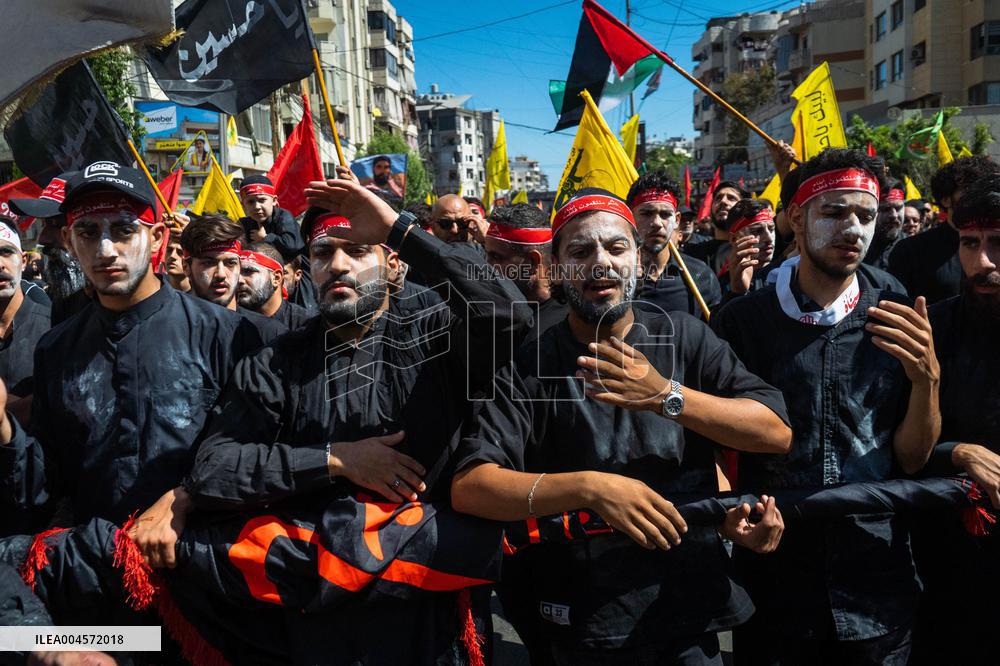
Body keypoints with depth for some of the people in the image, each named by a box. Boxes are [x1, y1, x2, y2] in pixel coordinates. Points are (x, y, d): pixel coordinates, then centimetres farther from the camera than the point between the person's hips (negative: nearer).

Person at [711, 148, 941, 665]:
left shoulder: (897, 326, -1)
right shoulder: (742, 320, -6)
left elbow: (911, 458, -2)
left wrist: (926, 378, -17)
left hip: (877, 585, 2)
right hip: (770, 578, -1)